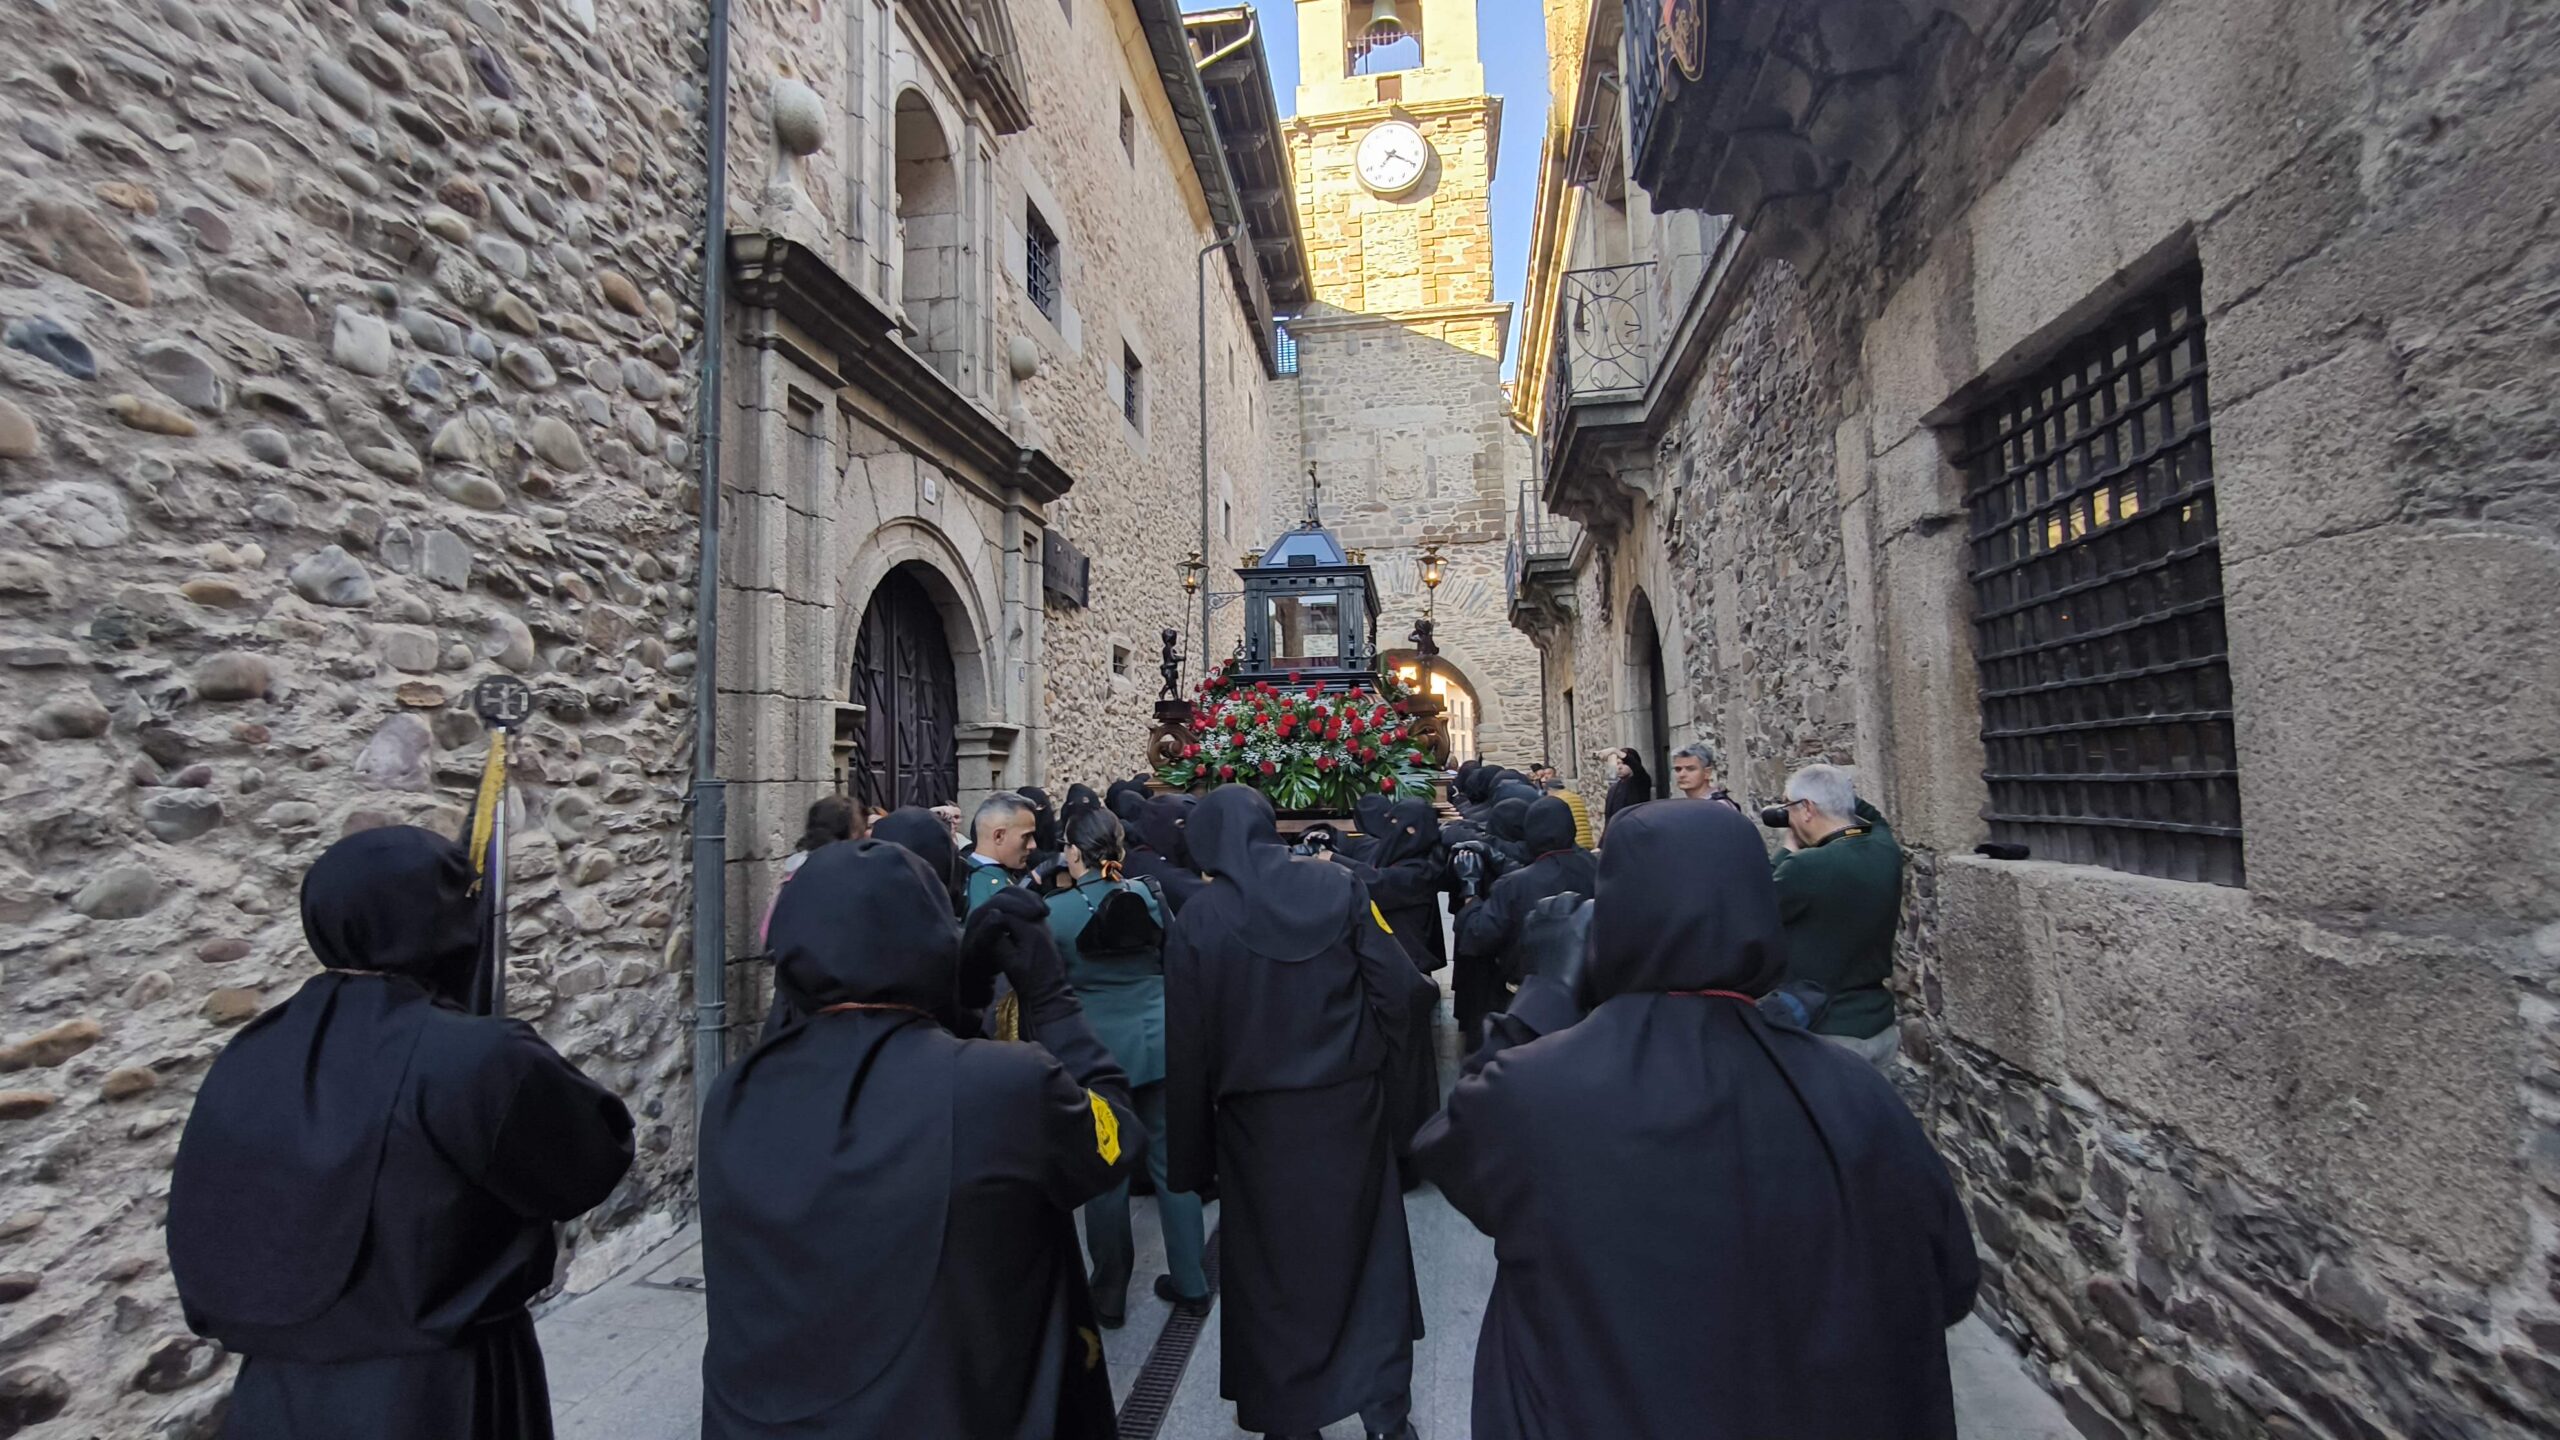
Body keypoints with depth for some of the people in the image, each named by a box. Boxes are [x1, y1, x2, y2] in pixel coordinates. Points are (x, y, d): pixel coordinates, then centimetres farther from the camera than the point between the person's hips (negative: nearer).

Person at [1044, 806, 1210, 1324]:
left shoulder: (1055, 911, -12)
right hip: (1159, 1041, 3)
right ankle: (1190, 1283, 25)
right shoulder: (1149, 895, -3)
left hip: (1095, 1050, -3)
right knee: (1172, 1161, 13)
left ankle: (1110, 1295, 25)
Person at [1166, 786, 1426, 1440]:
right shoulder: (1340, 887, -9)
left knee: (1273, 1261, 17)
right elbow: (1396, 986, -11)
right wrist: (1373, 1066, 5)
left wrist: (1191, 1155, 3)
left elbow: (1187, 1046, -7)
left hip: (1257, 1119, -1)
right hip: (1350, 1104, 1)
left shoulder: (1198, 920, -11)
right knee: (1365, 1250, 19)